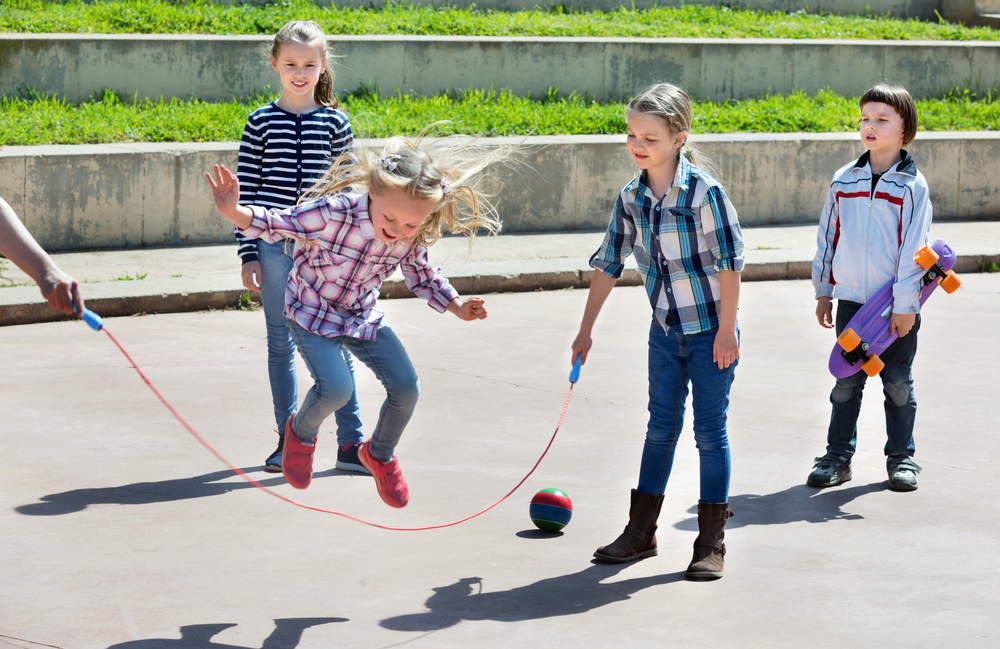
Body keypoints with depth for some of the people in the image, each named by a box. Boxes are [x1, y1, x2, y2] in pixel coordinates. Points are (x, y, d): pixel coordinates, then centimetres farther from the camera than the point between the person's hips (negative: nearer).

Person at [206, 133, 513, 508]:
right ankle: (301, 433, 11)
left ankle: (380, 455, 27)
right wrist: (234, 212, -42)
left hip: (364, 317, 5)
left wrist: (457, 307, -1)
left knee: (406, 388, -4)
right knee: (336, 388, -25)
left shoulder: (413, 236, -16)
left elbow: (420, 275, 6)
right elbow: (275, 225, -25)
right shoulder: (333, 213, -33)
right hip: (312, 312, -5)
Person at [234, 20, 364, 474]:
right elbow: (246, 191, 3)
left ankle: (350, 443, 4)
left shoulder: (335, 123, 5)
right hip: (275, 246, 0)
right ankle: (288, 440, 17)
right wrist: (248, 254, -2)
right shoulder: (261, 122, 3)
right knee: (281, 344, 6)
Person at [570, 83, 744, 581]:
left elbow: (730, 260, -15)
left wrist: (727, 329, -15)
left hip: (711, 330, -5)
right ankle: (641, 532, 21)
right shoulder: (632, 197, -1)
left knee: (710, 431, 0)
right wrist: (586, 330, 9)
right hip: (665, 331, 5)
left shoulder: (704, 191, -18)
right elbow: (609, 263, 8)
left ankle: (711, 544, 8)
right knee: (661, 426, 12)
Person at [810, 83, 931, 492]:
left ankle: (901, 457, 18)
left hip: (897, 305, -3)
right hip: (851, 300, 3)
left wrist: (905, 305, -13)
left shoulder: (913, 186, -5)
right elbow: (828, 236, 12)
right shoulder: (843, 181, 5)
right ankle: (838, 457, 14)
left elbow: (913, 248, -9)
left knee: (898, 383, 6)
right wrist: (823, 292, 11)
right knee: (846, 381, 6)